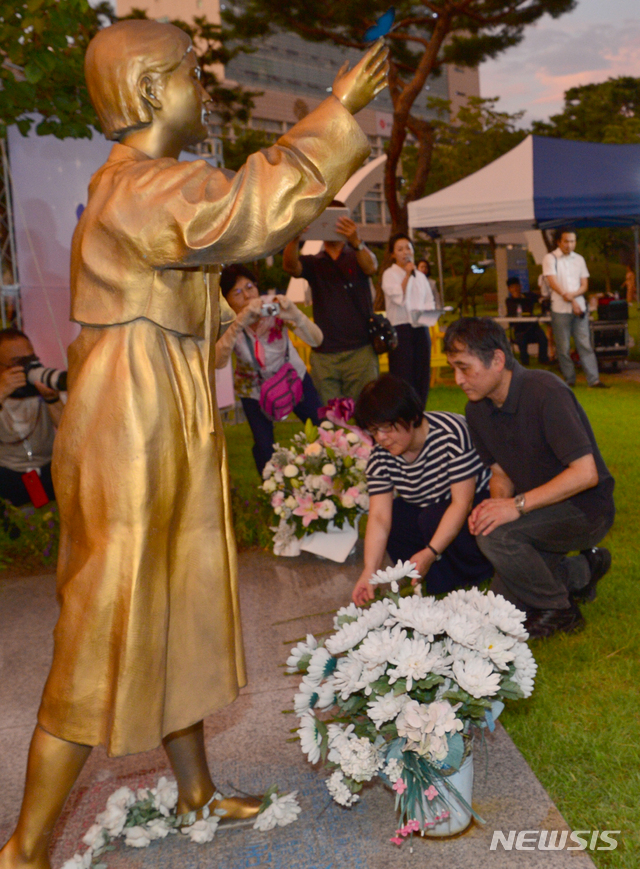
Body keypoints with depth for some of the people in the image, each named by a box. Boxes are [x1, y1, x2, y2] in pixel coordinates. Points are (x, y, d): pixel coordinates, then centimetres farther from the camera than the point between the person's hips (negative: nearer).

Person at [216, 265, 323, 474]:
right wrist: (240, 322, -56)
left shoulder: (274, 308, -26)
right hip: (254, 388, -1)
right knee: (264, 446, -7)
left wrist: (295, 316, -55)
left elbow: (316, 340, -35)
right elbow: (218, 362, -45)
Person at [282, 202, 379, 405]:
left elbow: (371, 267, -12)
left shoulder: (357, 258, 11)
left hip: (360, 351, -1)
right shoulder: (313, 263, 13)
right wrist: (295, 238, -29)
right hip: (323, 354, 1)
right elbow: (290, 266, -7)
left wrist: (355, 241, -34)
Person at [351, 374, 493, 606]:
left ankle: (477, 574, -7)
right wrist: (370, 571, -30)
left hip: (475, 503, -6)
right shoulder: (380, 457, -13)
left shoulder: (451, 433, -30)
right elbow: (379, 516, -18)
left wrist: (430, 553, -35)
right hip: (428, 509, 6)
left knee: (432, 520, -31)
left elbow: (462, 502, -30)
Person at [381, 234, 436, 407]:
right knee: (403, 377, -7)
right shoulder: (389, 274, 1)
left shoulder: (420, 276, 16)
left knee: (422, 376, 5)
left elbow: (430, 303, 18)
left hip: (421, 328, 5)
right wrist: (407, 275, -14)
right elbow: (398, 297, -13)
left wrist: (426, 312, -3)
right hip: (401, 328, -5)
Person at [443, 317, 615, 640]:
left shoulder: (545, 392, -26)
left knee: (497, 535, -32)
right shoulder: (477, 409, -2)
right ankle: (582, 571, 24)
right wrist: (496, 502, -17)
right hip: (542, 511, 8)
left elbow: (585, 473, -30)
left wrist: (517, 505, -33)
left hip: (586, 508, -8)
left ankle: (559, 610, -6)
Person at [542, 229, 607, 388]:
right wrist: (572, 301, -12)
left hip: (579, 307, 3)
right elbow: (553, 283, -9)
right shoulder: (550, 258, 0)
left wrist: (572, 294, -11)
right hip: (560, 309, -3)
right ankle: (569, 379, 10)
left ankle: (593, 379, -2)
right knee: (563, 348, 0)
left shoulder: (579, 259, 13)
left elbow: (584, 285, 10)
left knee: (585, 344, -1)